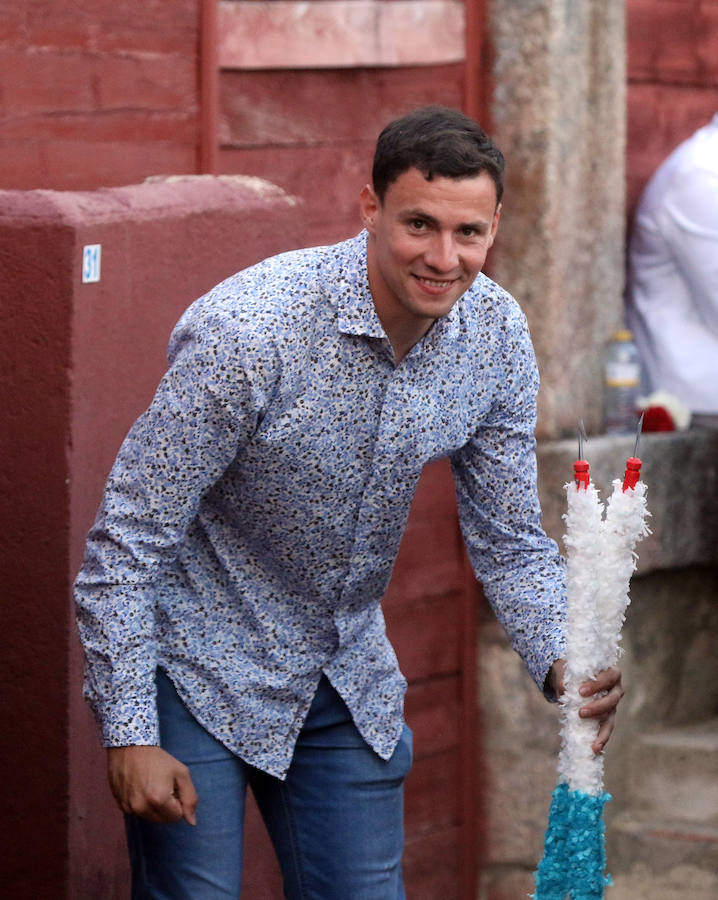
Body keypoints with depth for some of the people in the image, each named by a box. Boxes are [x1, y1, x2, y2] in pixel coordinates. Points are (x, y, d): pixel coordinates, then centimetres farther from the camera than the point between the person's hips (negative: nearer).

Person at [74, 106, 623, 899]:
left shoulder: (496, 335, -10)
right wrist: (129, 736, -23)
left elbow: (509, 543, 0)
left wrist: (560, 664, -19)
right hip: (199, 669, -5)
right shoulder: (249, 328, -28)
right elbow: (128, 537, -22)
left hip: (347, 676, 5)